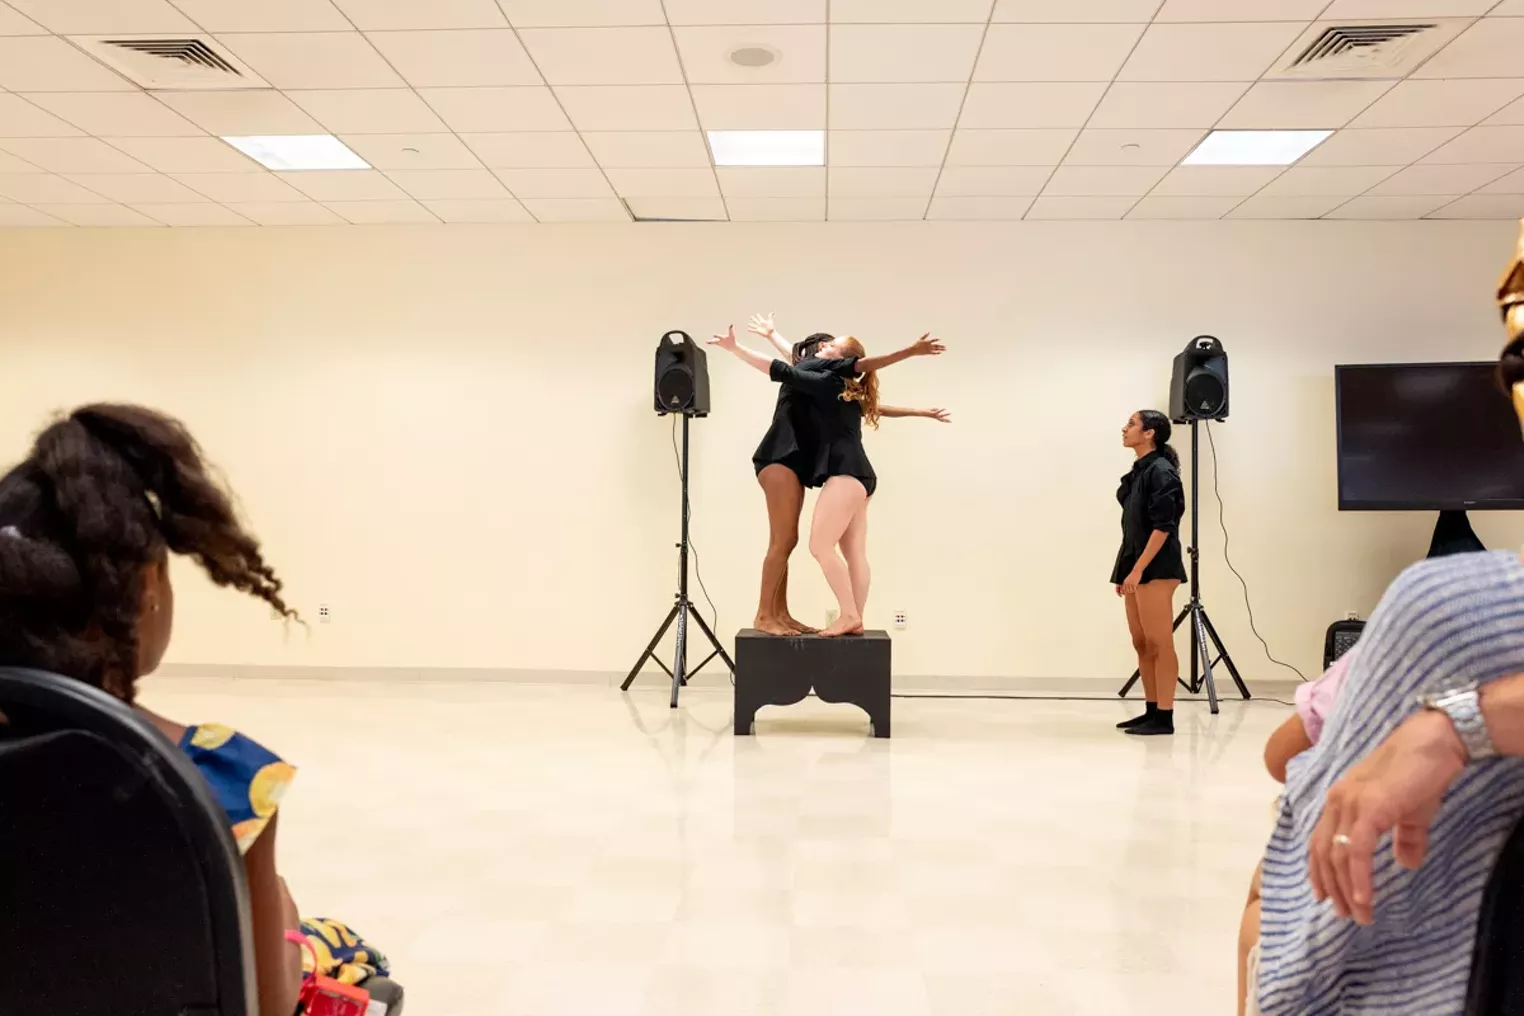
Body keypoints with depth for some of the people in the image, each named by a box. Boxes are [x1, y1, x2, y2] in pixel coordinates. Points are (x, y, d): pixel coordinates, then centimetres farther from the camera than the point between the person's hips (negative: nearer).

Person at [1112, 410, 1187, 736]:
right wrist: (1124, 570, 14)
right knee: (1141, 644, 12)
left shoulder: (1161, 471, -11)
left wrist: (1138, 569, -21)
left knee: (1159, 644, -6)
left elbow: (1163, 527, -17)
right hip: (1135, 567, 9)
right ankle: (1152, 711, 19)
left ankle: (1164, 717, -3)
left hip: (1155, 569, -9)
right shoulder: (1138, 472, 15)